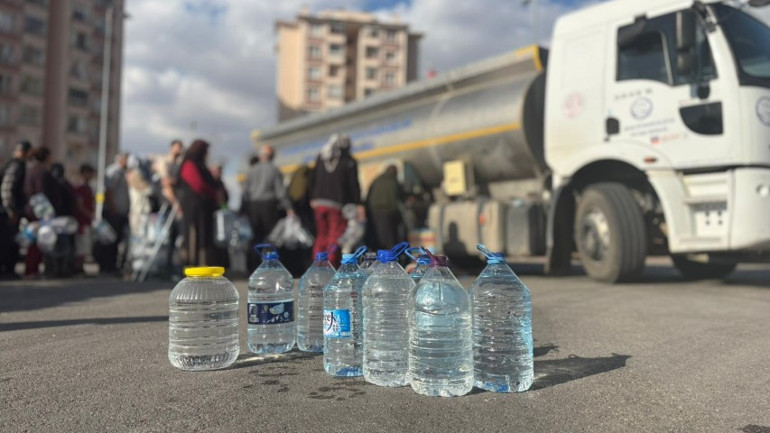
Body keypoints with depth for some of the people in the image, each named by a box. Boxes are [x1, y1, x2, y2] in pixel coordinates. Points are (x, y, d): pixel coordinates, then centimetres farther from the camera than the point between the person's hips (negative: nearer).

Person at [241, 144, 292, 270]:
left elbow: (245, 192, 5)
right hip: (269, 205, -3)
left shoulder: (251, 170, 5)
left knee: (255, 237, 8)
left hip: (253, 206, 3)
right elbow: (280, 192, -7)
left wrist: (243, 208, 11)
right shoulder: (274, 170, -3)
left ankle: (253, 267, 9)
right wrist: (288, 208, -4)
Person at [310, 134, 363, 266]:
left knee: (321, 234, 13)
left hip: (319, 203, 5)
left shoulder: (320, 158, 12)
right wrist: (358, 205, -7)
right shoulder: (349, 162, -3)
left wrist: (313, 199, 18)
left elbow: (313, 180, 13)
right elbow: (354, 184, -8)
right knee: (335, 235, -2)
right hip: (338, 205, -5)